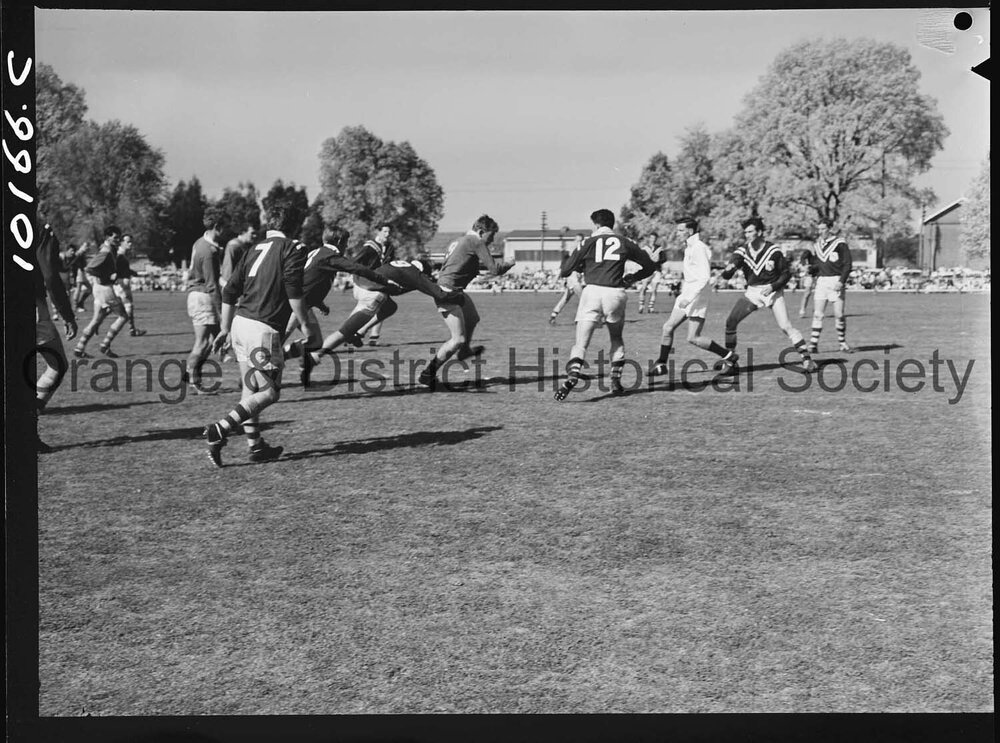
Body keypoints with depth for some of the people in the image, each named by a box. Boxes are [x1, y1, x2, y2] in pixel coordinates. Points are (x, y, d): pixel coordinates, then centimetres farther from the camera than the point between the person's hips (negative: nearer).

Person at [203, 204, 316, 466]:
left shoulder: (255, 249, 16)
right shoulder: (292, 249, -1)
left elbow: (229, 292, 14)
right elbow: (294, 292, -14)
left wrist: (225, 329, 21)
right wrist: (305, 325, -5)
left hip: (240, 323, 7)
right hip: (263, 329, -7)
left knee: (251, 389, 16)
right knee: (269, 392, -1)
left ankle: (255, 445, 20)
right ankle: (220, 431, -12)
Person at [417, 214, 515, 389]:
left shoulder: (462, 240, 14)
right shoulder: (476, 242, -14)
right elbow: (494, 270, -14)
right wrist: (510, 264, 4)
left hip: (456, 292, 10)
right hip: (447, 293, -10)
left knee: (473, 319, 31)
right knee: (459, 339, -12)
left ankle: (464, 351, 56)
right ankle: (427, 374, -6)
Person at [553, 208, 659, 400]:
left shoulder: (589, 242, 6)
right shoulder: (625, 242, 12)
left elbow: (565, 271, 5)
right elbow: (650, 265, 16)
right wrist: (631, 278, 27)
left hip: (592, 291, -2)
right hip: (615, 293, 2)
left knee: (581, 342, -5)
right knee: (617, 339, 22)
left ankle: (573, 374, -28)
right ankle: (616, 381, 16)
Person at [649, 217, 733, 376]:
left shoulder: (699, 249, -17)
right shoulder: (688, 247, 13)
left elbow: (704, 277, -24)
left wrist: (689, 297, -27)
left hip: (697, 298, -9)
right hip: (687, 296, 9)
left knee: (693, 338, -9)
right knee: (668, 327, 3)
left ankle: (728, 356, 3)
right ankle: (661, 364, 11)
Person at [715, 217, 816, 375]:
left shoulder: (773, 251, -12)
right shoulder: (742, 252, -5)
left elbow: (787, 273, -3)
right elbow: (726, 276, -9)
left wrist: (772, 286, -18)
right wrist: (728, 269, -33)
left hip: (772, 291, -3)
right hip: (752, 292, 3)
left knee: (785, 326, -16)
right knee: (731, 322, -7)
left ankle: (806, 358, -6)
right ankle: (730, 358, 8)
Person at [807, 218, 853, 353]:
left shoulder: (840, 243, -5)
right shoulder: (818, 244, 13)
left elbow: (847, 264, -7)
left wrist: (841, 281, -16)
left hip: (836, 280, -4)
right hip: (821, 280, 4)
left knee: (839, 315, -2)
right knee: (817, 315, -2)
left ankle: (843, 343, 11)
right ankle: (813, 344, -1)